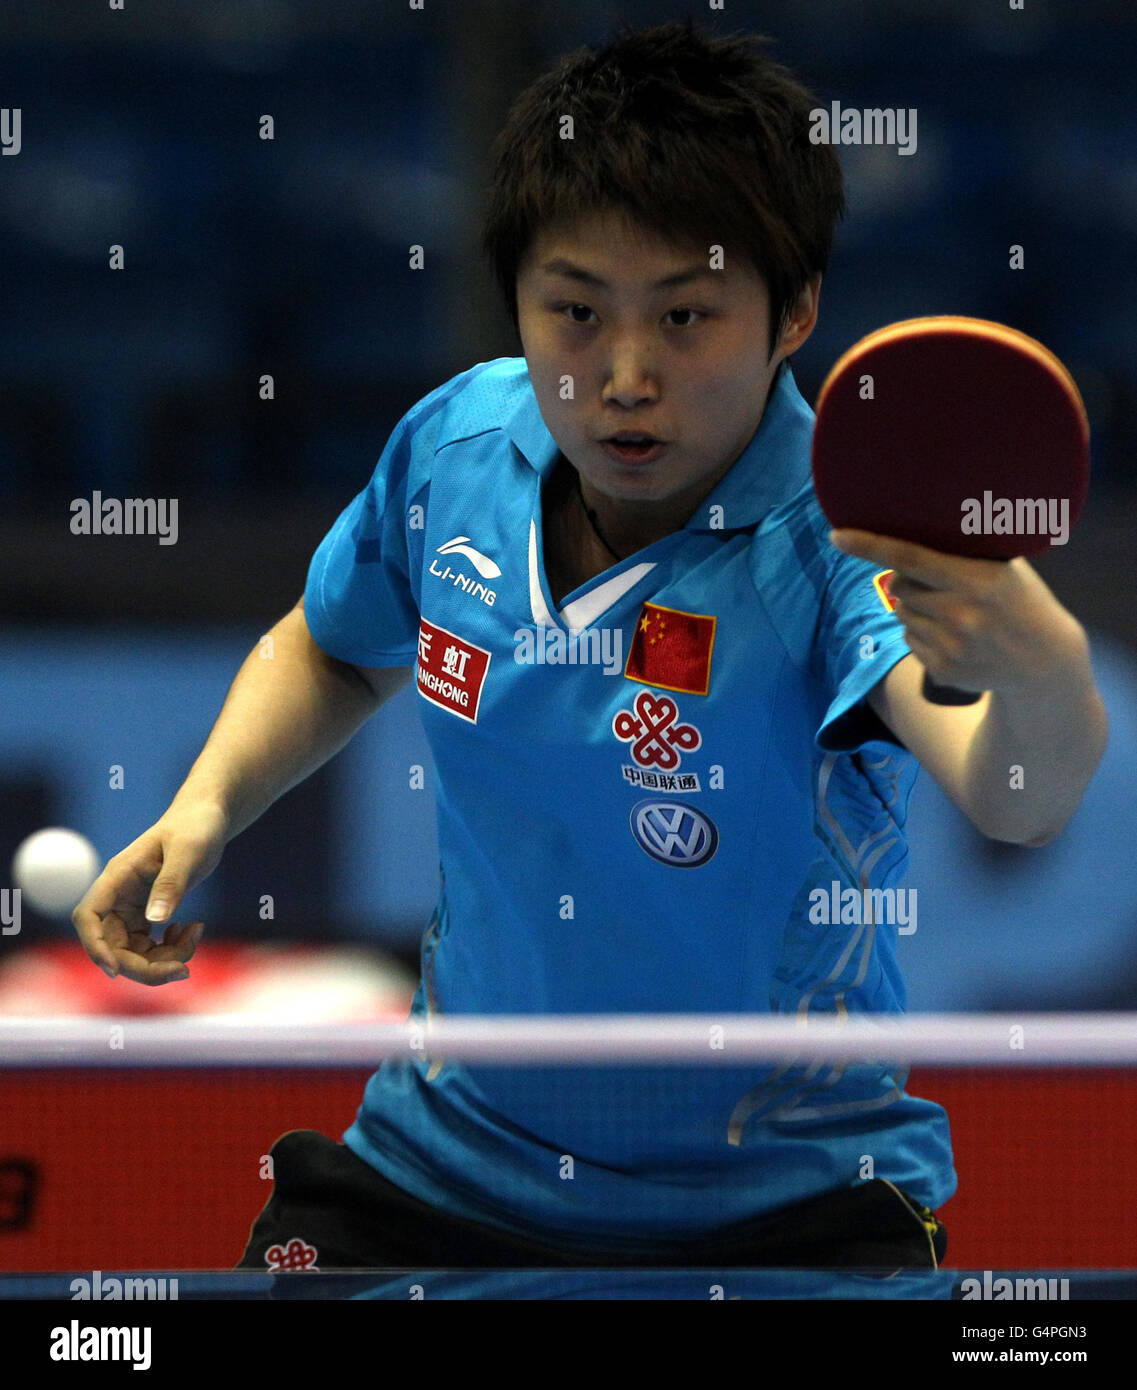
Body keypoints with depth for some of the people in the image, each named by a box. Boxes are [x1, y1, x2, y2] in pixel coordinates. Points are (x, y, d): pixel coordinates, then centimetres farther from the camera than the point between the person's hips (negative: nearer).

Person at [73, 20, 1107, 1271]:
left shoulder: (846, 543, -25)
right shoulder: (455, 446, -7)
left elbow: (1010, 800, -46)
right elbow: (335, 649, 17)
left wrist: (1043, 681, -68)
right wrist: (205, 806, -1)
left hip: (783, 1201, -4)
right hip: (446, 1158, 5)